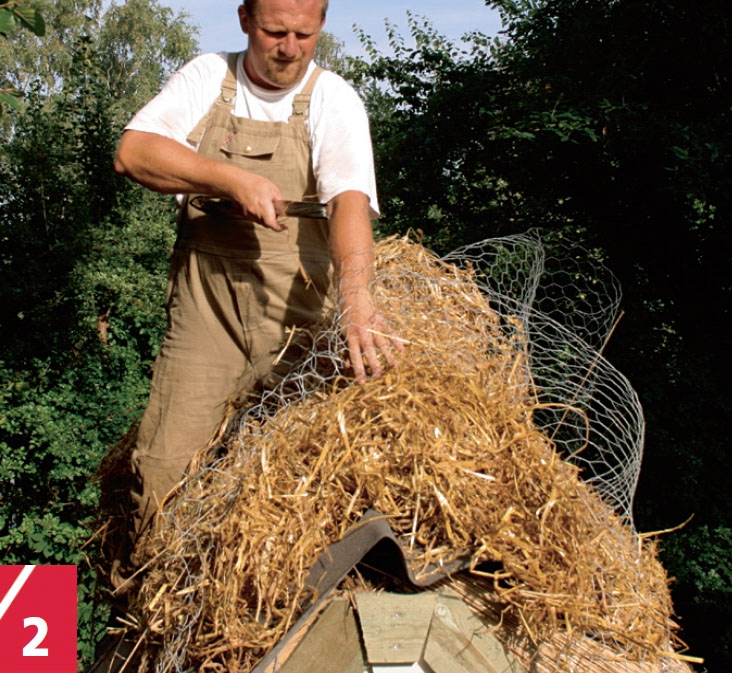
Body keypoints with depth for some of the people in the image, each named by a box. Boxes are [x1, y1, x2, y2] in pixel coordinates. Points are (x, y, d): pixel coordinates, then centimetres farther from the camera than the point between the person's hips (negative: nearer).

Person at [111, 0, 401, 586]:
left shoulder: (333, 99, 0)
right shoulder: (207, 77, 8)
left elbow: (351, 200, -16)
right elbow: (132, 152, -4)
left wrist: (357, 296, -34)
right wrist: (233, 179, -16)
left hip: (297, 305, -1)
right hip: (206, 299, 2)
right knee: (166, 463, -6)